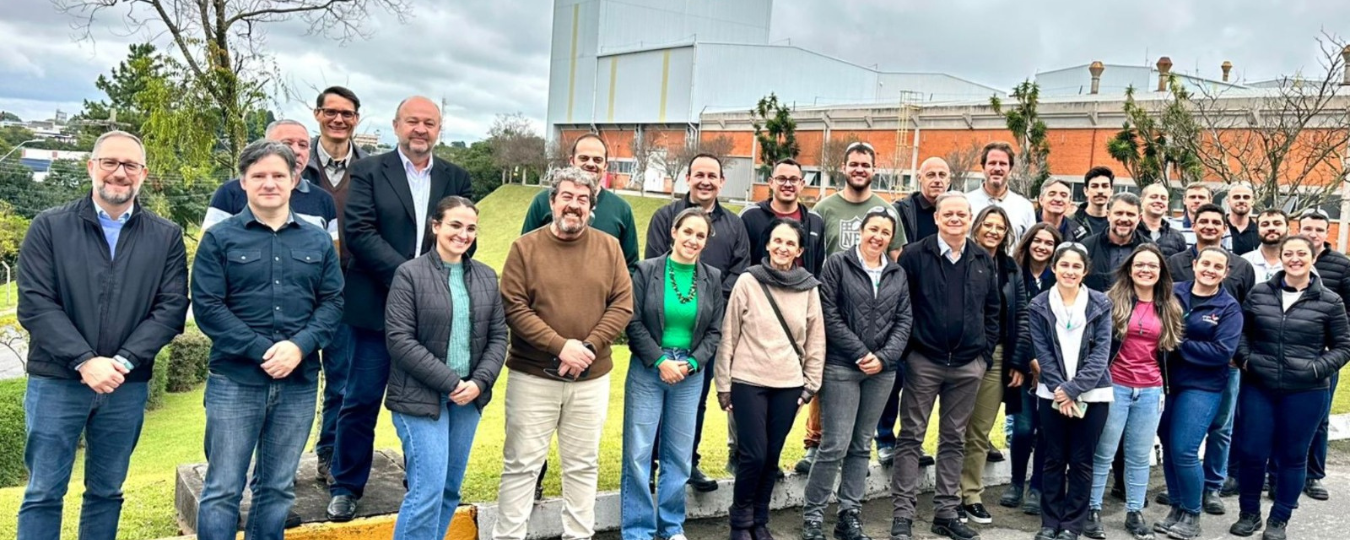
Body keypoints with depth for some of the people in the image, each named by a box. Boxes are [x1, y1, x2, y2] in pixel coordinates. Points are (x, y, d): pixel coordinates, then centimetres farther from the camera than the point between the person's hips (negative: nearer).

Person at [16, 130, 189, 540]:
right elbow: (34, 304, -7)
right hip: (56, 381, -1)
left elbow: (171, 308, -3)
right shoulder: (49, 226, 0)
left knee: (107, 492, 13)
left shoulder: (167, 237, 3)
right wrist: (85, 362, -17)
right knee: (43, 493, 5)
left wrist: (123, 362, -15)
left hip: (128, 386, 1)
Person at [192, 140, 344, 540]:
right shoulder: (220, 238, 0)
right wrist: (262, 351, -15)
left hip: (299, 382, 3)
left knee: (278, 487, 13)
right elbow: (207, 307, -7)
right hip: (235, 380, -2)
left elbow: (332, 302, 4)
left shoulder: (318, 241, 8)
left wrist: (299, 346, -13)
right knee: (222, 488, 3)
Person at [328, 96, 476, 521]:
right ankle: (346, 487, 20)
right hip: (378, 306, -2)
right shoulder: (368, 171, 1)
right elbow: (358, 231, -9)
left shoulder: (456, 178, 10)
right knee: (361, 401, 5)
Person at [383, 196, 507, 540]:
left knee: (450, 490, 11)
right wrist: (449, 382, -15)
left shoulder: (487, 277, 9)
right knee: (428, 491, -9)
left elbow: (497, 336, 8)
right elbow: (400, 340, -12)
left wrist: (479, 382, -8)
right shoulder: (410, 274, -7)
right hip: (421, 397, -5)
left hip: (469, 397, 5)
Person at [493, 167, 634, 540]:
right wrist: (560, 346, -17)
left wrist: (589, 347, -13)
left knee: (583, 465, 13)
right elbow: (513, 307, -9)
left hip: (592, 378, 2)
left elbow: (623, 304, 0)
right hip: (533, 376, -2)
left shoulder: (609, 247, 4)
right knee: (522, 463, 5)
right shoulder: (525, 247, -2)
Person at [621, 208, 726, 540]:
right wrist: (660, 361, -13)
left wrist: (691, 364, -8)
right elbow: (634, 323, -5)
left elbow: (715, 331, 6)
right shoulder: (646, 270, -3)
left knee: (680, 454, 9)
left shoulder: (712, 278, 5)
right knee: (638, 452, -1)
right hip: (648, 370, -2)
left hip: (691, 374, 3)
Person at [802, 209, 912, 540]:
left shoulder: (898, 274, 12)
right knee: (835, 445, -6)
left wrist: (884, 357, -8)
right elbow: (829, 315, -7)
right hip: (842, 366, -4)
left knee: (862, 445, 10)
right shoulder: (838, 264, -1)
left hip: (883, 370, 4)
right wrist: (860, 353, -11)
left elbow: (904, 321, 7)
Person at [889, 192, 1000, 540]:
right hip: (923, 361, -3)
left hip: (968, 366, 4)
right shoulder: (915, 256, -4)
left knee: (954, 439, 11)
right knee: (911, 437, 1)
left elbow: (992, 310, 12)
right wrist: (904, 348, -10)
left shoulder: (984, 261, 8)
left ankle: (946, 512, 20)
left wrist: (986, 352, 5)